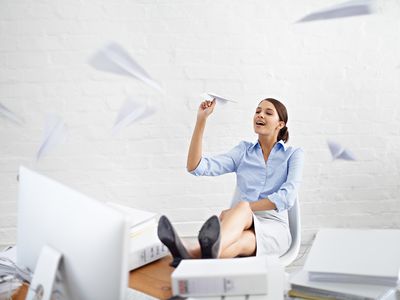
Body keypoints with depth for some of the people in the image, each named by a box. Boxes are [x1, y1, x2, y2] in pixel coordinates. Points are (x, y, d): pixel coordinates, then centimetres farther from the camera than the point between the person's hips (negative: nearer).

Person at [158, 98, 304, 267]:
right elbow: (195, 167, 4)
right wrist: (201, 119, -3)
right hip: (242, 223, 3)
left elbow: (287, 197, -9)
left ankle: (191, 256, -71)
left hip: (273, 229, -3)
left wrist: (238, 209, -17)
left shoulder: (294, 154, 10)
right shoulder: (244, 151, 17)